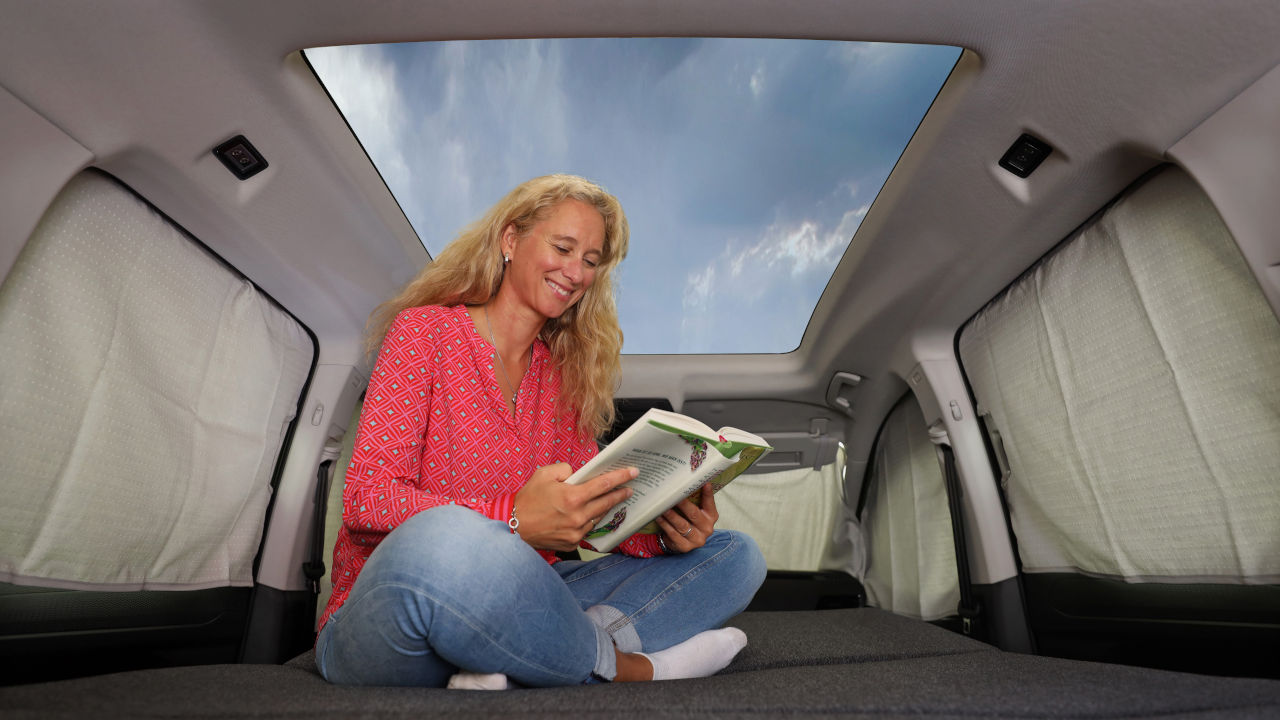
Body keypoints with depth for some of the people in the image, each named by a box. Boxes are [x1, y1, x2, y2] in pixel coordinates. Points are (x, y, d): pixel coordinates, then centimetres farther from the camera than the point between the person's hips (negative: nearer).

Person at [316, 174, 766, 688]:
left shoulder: (563, 375, 12)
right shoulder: (424, 331, -3)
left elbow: (591, 510, 8)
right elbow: (366, 498, -13)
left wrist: (665, 530, -14)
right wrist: (515, 521, -29)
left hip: (516, 611, 5)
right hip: (380, 622, -4)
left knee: (734, 554, -4)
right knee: (443, 541, -41)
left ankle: (517, 666, -24)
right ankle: (637, 666, -15)